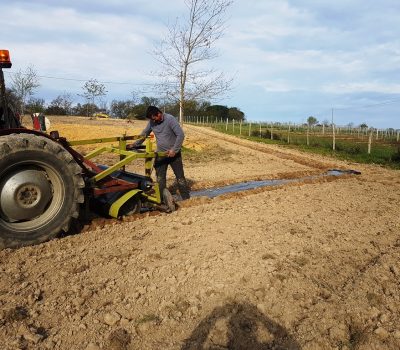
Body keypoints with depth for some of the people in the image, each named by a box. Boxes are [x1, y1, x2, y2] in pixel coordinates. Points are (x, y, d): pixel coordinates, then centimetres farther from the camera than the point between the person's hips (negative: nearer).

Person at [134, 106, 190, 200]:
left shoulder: (170, 119, -16)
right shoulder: (151, 122, 1)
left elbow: (181, 135, -20)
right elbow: (144, 134, 14)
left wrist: (174, 150, -23)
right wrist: (135, 145, 11)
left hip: (173, 153, -4)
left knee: (180, 177, 4)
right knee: (160, 178, 3)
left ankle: (186, 199, 13)